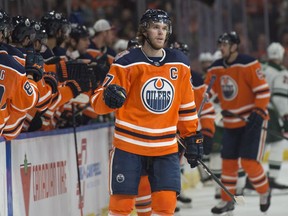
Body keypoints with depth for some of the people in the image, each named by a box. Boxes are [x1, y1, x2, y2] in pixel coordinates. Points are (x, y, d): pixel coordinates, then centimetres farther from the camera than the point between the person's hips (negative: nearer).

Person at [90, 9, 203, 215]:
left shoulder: (179, 63, 6)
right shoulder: (127, 62, -7)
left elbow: (187, 105, 16)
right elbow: (98, 101, -9)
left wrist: (193, 137, 14)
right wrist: (109, 98, -31)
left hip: (166, 147, 3)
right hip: (129, 145, -3)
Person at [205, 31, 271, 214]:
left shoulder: (249, 64, -16)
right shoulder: (216, 68, 3)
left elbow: (263, 90, -16)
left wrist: (258, 112, -23)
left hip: (253, 119, -6)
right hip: (231, 123, 6)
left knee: (249, 161, -12)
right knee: (228, 161, 8)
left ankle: (264, 191, 13)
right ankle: (227, 200, 21)